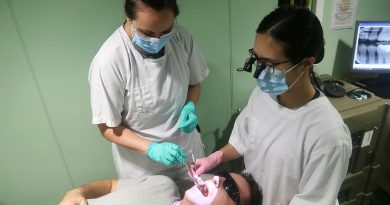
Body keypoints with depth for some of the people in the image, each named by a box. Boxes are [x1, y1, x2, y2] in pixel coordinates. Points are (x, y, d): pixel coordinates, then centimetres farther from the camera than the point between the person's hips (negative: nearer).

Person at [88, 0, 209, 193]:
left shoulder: (182, 37, -14)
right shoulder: (109, 61, -28)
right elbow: (108, 128, -17)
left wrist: (190, 106, -17)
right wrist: (151, 148, -28)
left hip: (186, 148, 4)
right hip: (142, 164, -4)